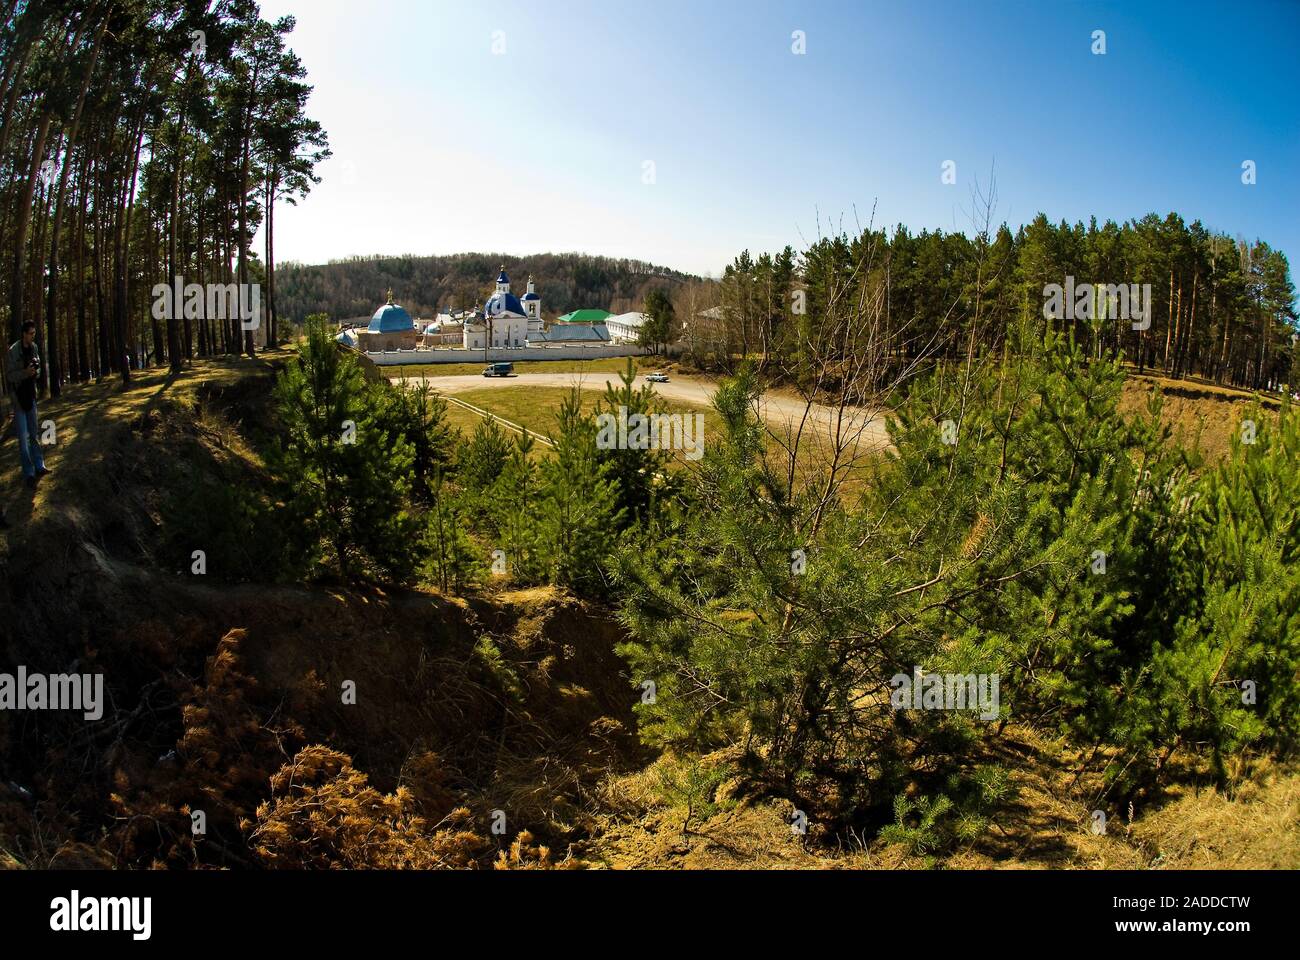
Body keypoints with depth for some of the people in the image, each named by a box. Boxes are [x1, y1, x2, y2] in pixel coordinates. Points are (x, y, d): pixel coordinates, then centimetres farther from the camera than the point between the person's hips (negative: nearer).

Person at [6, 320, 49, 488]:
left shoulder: (34, 348, 2)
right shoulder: (13, 351, -17)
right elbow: (8, 375, -14)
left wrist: (35, 370, -10)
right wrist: (25, 372, -30)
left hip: (31, 395, 7)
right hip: (18, 397, -6)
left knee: (33, 434, 15)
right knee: (23, 437, -5)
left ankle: (39, 467, 24)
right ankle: (28, 473, -1)